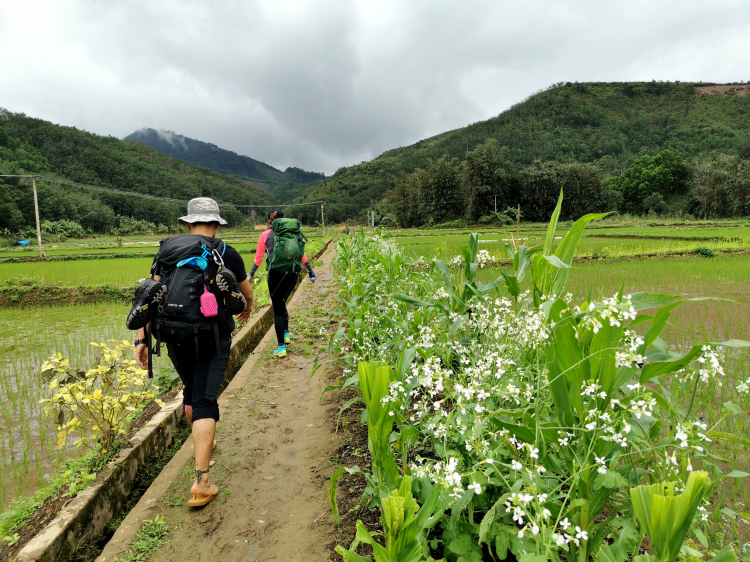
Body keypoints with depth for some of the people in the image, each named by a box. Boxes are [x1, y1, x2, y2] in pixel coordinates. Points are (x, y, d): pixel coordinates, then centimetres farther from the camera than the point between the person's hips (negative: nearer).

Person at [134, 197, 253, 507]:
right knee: (205, 402, -4)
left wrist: (142, 339, 0)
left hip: (175, 337, 3)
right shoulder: (226, 253, 0)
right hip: (212, 337, -3)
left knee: (191, 391, 25)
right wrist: (247, 307, 39)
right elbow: (247, 291, 16)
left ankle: (203, 444, 48)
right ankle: (201, 482, -9)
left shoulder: (168, 248, 5)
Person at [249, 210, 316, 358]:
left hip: (275, 274, -3)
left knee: (278, 309, 3)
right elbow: (300, 254, 14)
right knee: (282, 304, 26)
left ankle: (281, 348, 2)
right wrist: (310, 271, 21)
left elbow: (258, 258, 6)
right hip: (292, 274, 3)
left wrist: (251, 275, 13)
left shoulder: (265, 235, 8)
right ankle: (286, 334, 17)